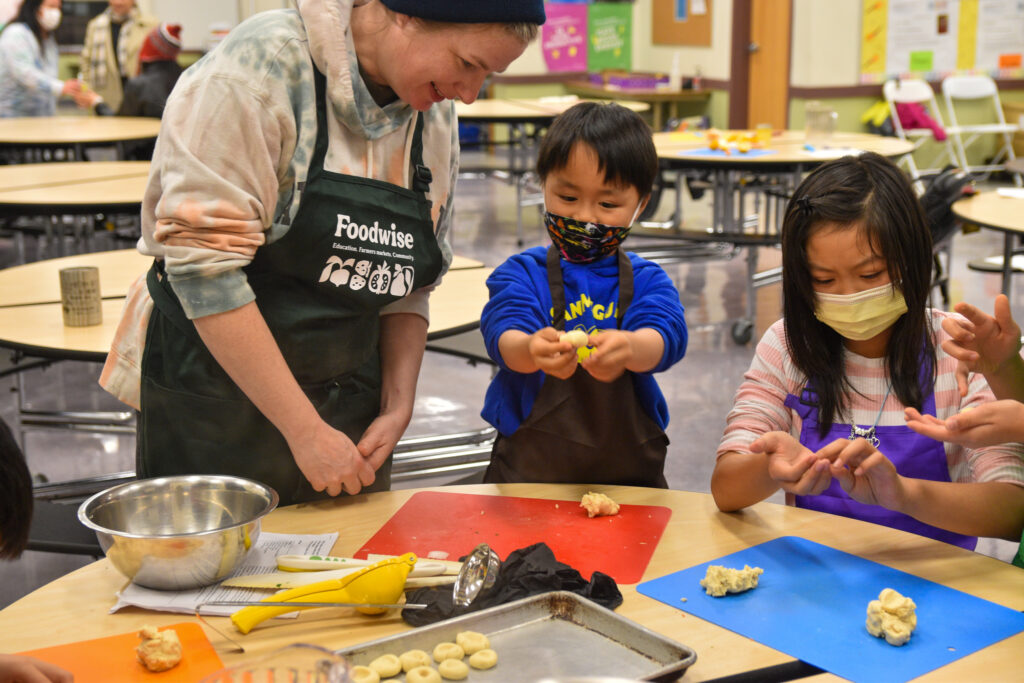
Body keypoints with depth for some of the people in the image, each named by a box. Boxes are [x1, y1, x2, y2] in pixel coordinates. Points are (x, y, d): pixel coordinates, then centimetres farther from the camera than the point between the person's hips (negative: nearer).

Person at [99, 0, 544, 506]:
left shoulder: (436, 116, 5)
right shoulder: (263, 66, -16)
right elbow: (204, 264, -22)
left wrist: (398, 407, -2)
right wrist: (304, 430, -21)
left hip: (348, 407, 6)